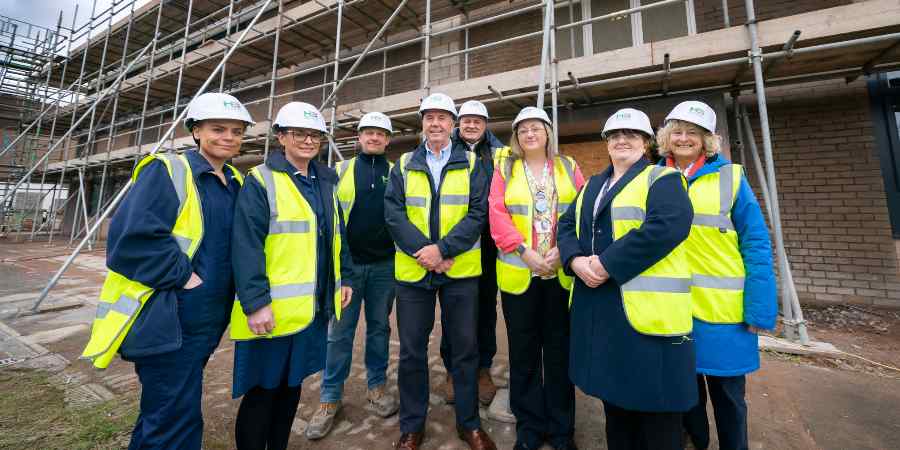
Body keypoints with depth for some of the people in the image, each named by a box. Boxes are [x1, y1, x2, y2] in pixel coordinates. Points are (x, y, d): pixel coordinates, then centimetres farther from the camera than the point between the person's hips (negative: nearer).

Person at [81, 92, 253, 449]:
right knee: (177, 421, 3)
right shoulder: (167, 171, -12)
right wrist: (183, 276, -19)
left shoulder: (237, 183, 10)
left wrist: (231, 287, 5)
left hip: (206, 321, 7)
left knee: (164, 412, 25)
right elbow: (132, 236, -23)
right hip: (165, 321, -7)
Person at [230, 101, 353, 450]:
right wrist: (255, 303, -20)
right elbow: (246, 247, -15)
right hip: (272, 309, -6)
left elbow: (338, 236, 16)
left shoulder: (326, 182, 13)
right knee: (263, 389, 9)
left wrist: (345, 277, 13)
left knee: (292, 383, 20)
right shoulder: (260, 181, -8)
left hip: (313, 306, 6)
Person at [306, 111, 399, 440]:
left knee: (379, 327, 13)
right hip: (347, 262, -1)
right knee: (339, 332, 6)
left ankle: (376, 386, 30)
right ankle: (330, 398, 21)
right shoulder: (341, 170, 4)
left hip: (385, 265, 1)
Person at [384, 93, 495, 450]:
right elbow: (393, 213, -3)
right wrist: (423, 251, -15)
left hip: (460, 271, 0)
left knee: (465, 348, 10)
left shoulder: (471, 164, 4)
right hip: (412, 270, 1)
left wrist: (442, 249, -17)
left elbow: (477, 213, -6)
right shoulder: (404, 166, 7)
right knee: (412, 349, 11)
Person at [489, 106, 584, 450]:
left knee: (560, 351, 12)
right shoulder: (505, 169, 6)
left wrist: (564, 248, -14)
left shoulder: (568, 167, 10)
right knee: (524, 353, 11)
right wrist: (525, 251, -16)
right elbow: (497, 215, -5)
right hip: (519, 274, 0)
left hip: (562, 273, 1)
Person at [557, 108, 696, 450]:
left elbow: (669, 226, -21)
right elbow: (567, 224, 9)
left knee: (652, 401, 6)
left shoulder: (662, 179, -2)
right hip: (597, 305, 6)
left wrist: (608, 265, -23)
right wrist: (576, 261, -11)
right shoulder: (593, 185, 18)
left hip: (647, 307, -6)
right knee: (613, 394, 20)